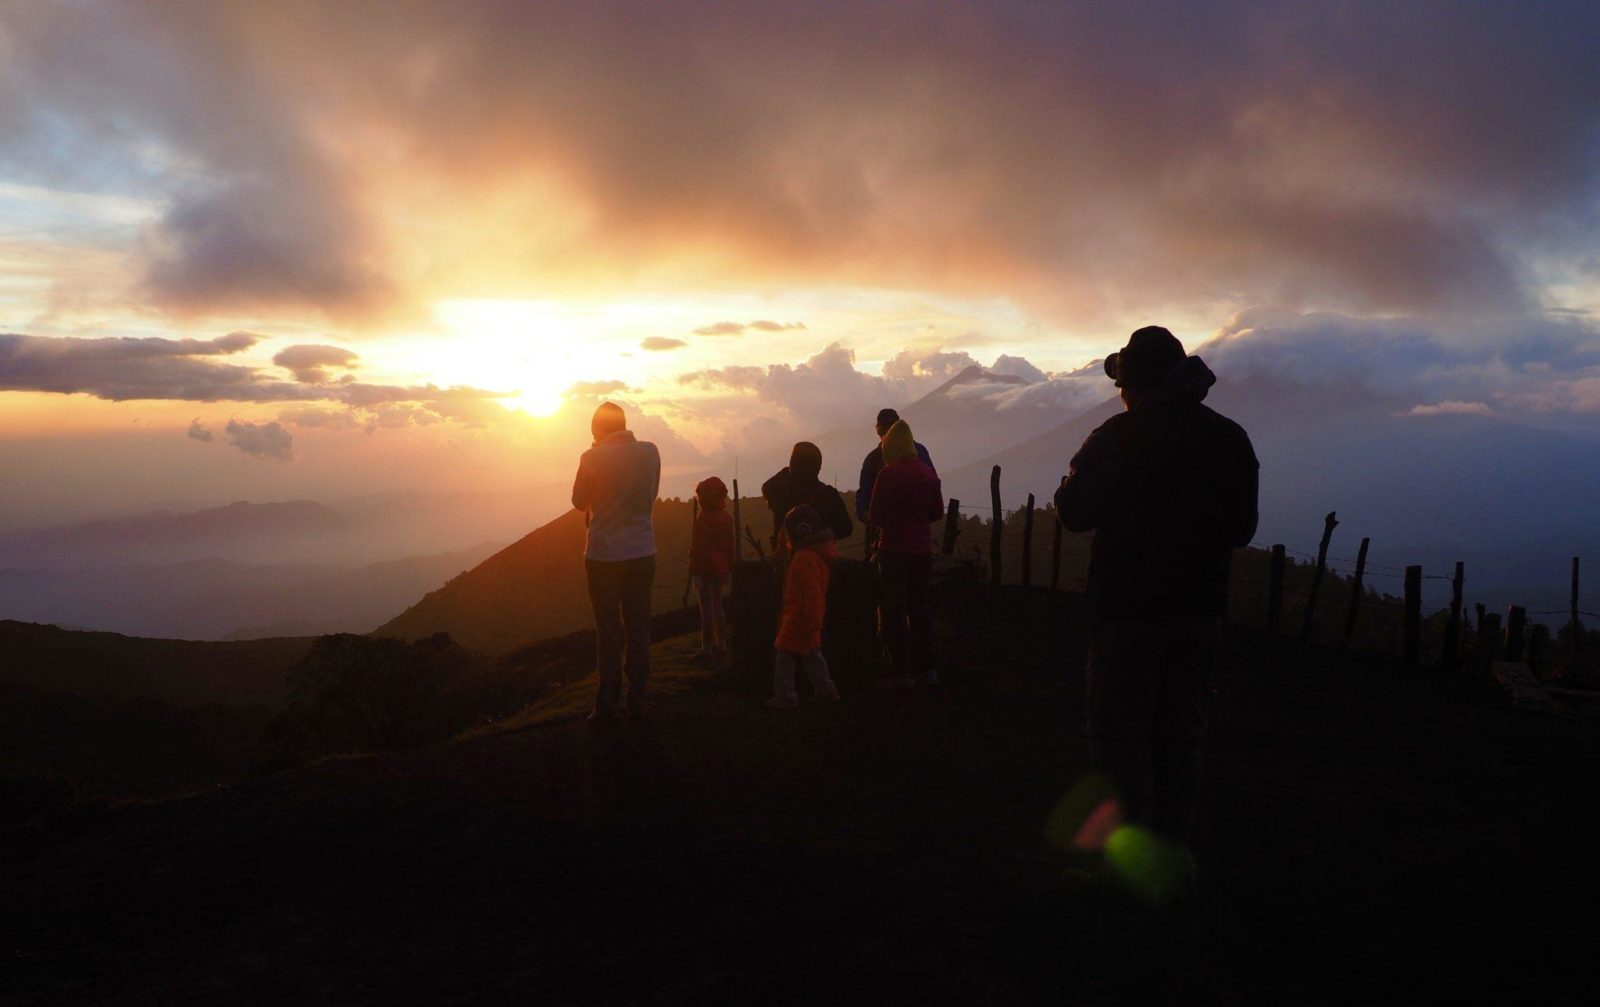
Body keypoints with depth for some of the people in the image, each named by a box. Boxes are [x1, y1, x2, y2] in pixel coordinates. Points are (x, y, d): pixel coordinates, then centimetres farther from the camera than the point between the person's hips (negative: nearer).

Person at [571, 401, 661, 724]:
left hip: (605, 554, -3)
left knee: (609, 630, 4)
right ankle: (638, 699, 15)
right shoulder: (650, 452, 0)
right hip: (642, 552, 3)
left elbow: (580, 501, 1)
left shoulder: (594, 458, -11)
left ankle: (608, 704, 6)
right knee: (638, 627, 11)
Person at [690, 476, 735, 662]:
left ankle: (707, 649, 0)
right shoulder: (727, 517, 6)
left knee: (707, 610, -3)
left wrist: (695, 572, -17)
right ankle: (721, 646, 21)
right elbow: (730, 546, 11)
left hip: (705, 568, -7)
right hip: (721, 568, 7)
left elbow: (699, 547, -18)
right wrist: (729, 568, 18)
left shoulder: (704, 518, -15)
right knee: (718, 607, 16)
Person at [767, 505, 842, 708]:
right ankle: (825, 690, 19)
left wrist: (812, 622, -23)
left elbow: (811, 593, -25)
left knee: (784, 655, -3)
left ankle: (784, 695, -1)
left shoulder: (804, 558, -21)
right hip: (810, 618, 10)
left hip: (799, 617, -10)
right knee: (811, 653, 16)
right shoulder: (819, 553, 11)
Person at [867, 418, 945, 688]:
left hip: (894, 549, -5)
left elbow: (875, 516, -11)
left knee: (892, 610, 2)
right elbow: (938, 512, 12)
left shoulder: (888, 475, -12)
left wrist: (870, 518, 10)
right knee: (919, 607, 15)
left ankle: (901, 671, 1)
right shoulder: (928, 473, 4)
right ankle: (926, 668, 19)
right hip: (922, 549, 6)